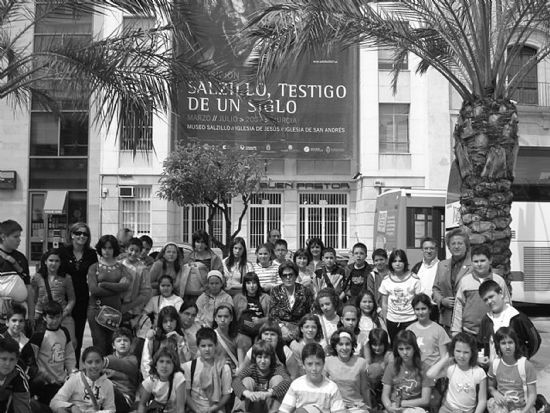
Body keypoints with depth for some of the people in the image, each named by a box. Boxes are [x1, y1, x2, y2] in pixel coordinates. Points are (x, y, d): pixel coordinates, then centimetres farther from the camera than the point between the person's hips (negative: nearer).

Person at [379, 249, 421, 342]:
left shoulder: (414, 279, -3)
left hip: (410, 320, -2)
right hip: (392, 320, 2)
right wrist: (384, 322, 7)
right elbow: (384, 303, 9)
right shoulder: (386, 281, 4)